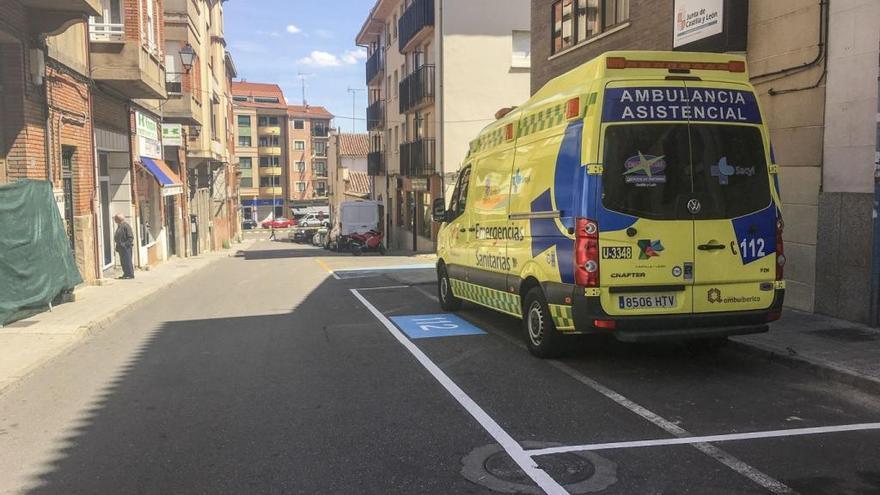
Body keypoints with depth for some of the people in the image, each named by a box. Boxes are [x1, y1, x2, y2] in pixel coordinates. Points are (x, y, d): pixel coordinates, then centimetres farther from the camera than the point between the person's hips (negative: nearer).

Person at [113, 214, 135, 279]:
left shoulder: (126, 226, -12)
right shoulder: (119, 226, 16)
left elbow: (131, 237, -16)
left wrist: (126, 244, -21)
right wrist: (118, 246, 17)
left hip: (126, 247, -10)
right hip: (121, 247, 10)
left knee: (127, 261, -8)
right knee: (123, 261, 11)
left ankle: (130, 274, -5)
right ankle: (126, 274, 17)